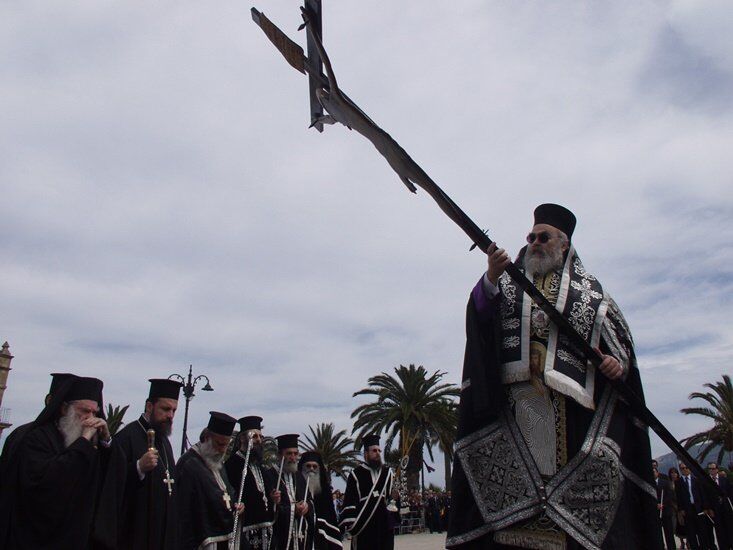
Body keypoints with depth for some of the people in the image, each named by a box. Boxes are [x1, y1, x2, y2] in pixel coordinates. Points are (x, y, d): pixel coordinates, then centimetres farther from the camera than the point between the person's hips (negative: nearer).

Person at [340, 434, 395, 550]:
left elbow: (392, 495, 16)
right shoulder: (356, 474, -3)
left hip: (384, 523, 4)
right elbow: (349, 501, -6)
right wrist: (351, 525, -14)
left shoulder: (387, 472, 10)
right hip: (363, 524, -4)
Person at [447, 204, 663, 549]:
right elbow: (480, 317, -2)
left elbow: (619, 341, 13)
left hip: (571, 401, 0)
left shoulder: (589, 289, 18)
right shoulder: (509, 283, 18)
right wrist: (491, 279, -20)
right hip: (516, 399, 0)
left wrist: (619, 362, -9)